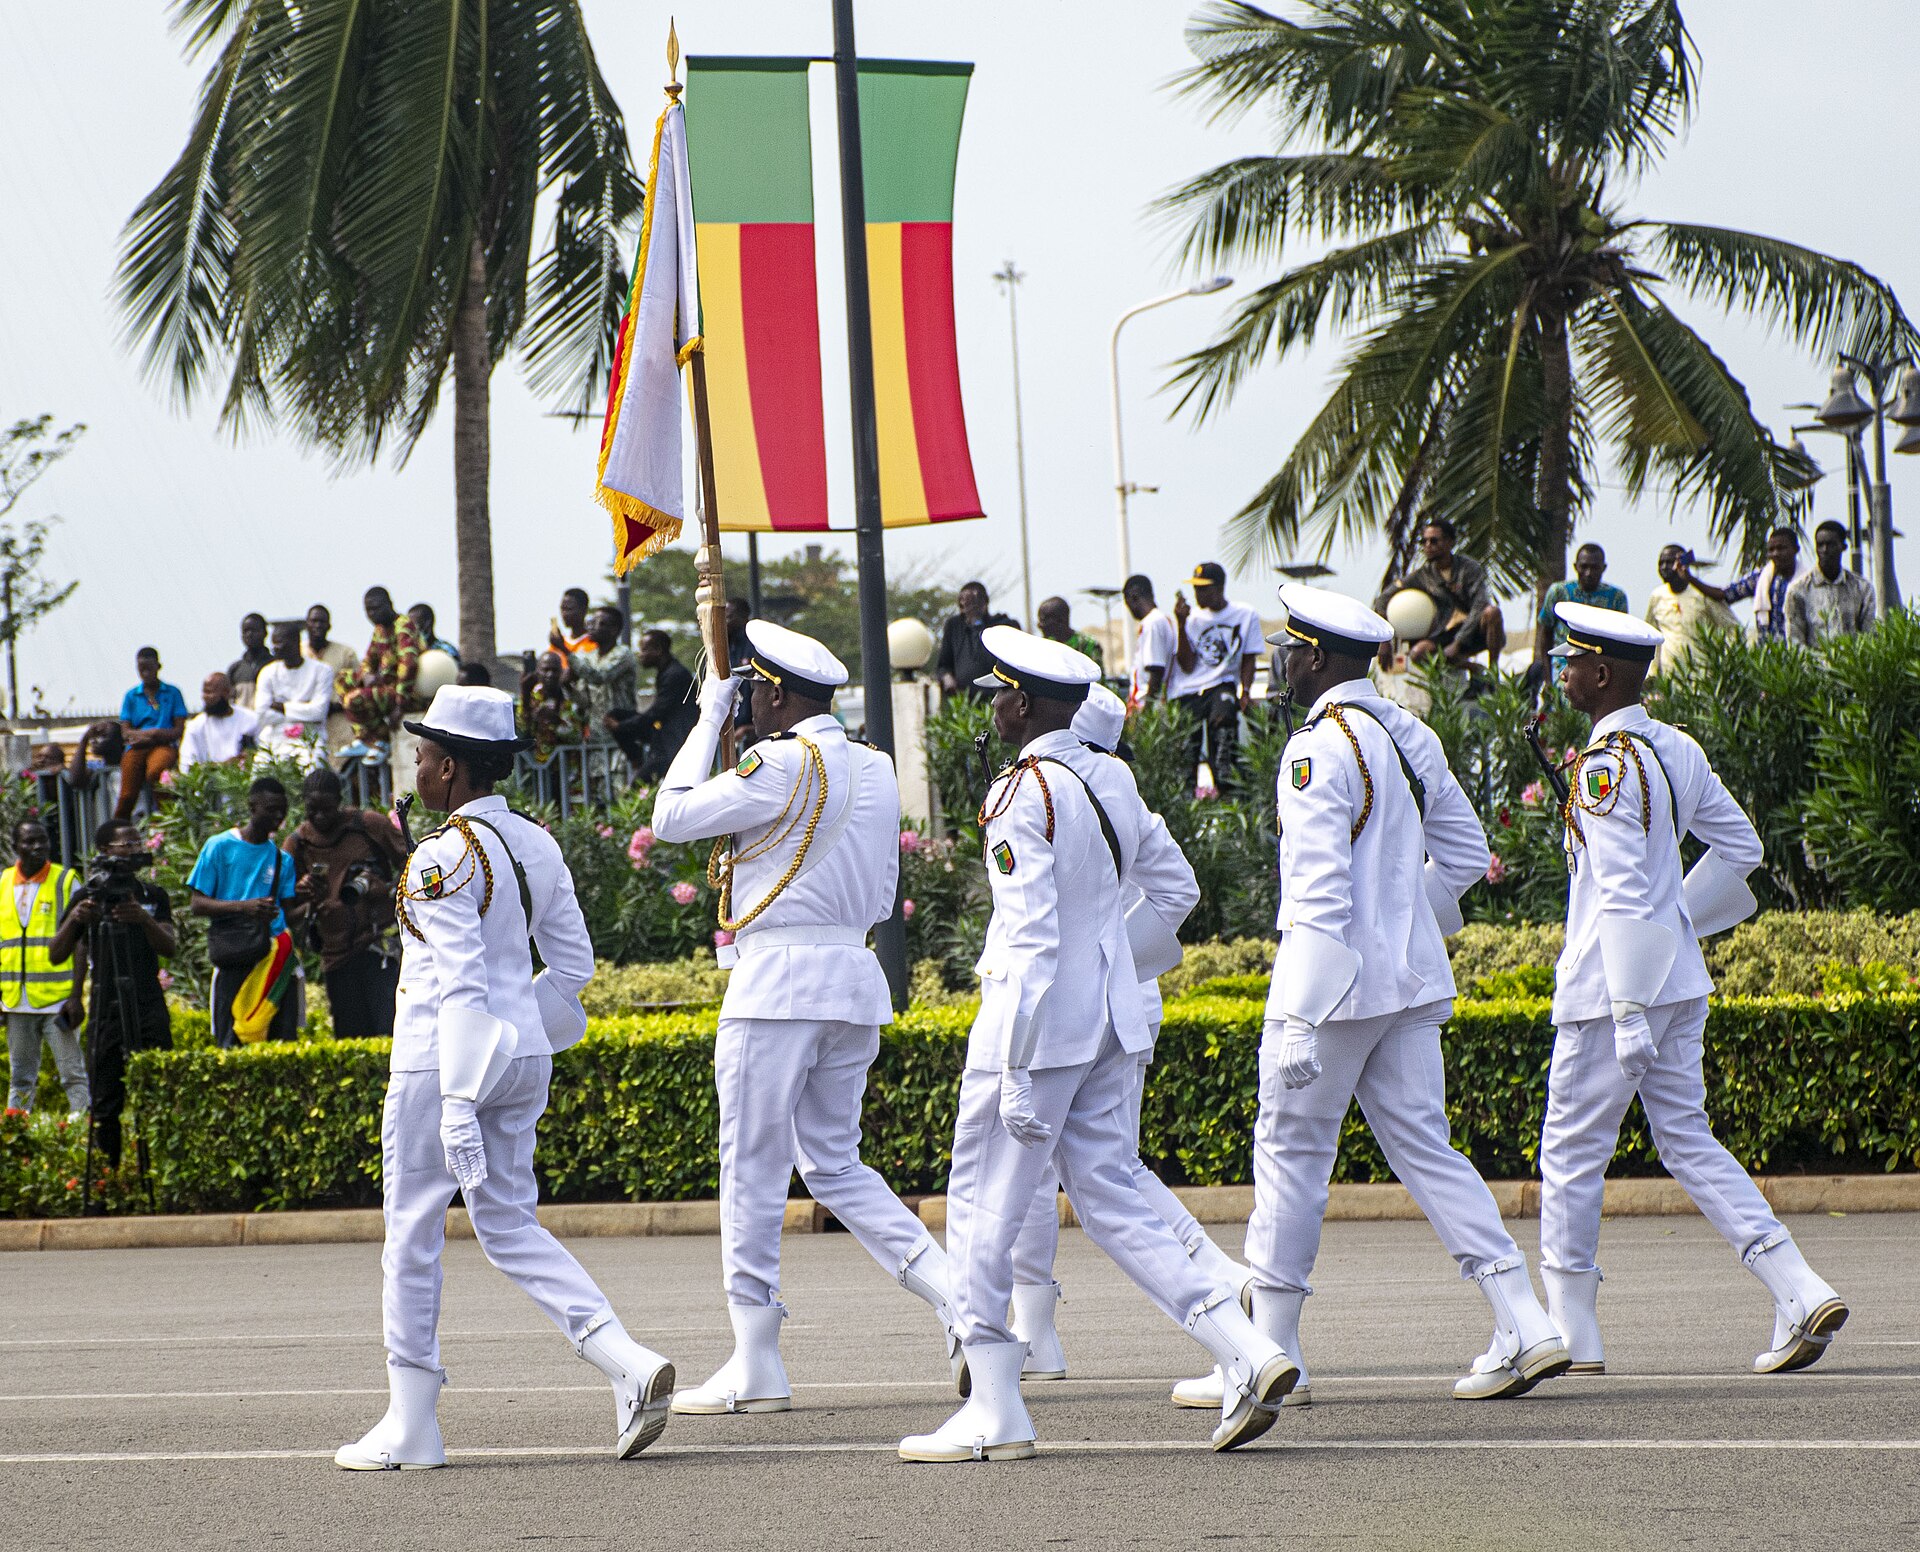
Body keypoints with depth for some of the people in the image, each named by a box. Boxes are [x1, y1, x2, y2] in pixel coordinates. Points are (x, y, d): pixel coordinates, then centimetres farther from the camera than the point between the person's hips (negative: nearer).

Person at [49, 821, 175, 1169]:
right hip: (105, 1007, 0)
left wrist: (145, 920, -20)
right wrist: (74, 920, -16)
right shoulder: (87, 897, 8)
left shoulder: (152, 895, 12)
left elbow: (168, 948, 0)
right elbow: (56, 955, 4)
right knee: (106, 1103, -2)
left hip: (149, 1007, 0)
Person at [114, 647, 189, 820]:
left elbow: (179, 729, 5)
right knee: (127, 796, -20)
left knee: (155, 771, -38)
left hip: (164, 746, -2)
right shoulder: (131, 696, 19)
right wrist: (152, 733, -9)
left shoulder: (172, 693, 14)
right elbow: (125, 732, 11)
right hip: (136, 748, 2)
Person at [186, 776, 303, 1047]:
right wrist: (244, 907, -16)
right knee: (232, 1044, -7)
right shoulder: (220, 847, 4)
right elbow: (198, 905, -1)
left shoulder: (282, 859, 16)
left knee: (284, 1042, -3)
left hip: (274, 961, 4)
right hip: (235, 961, -4)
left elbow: (286, 912, 12)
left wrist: (299, 896, -9)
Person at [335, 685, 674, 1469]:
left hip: (445, 1055, -8)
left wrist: (459, 1107, -22)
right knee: (509, 1224, 13)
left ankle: (409, 1427, 9)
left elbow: (460, 986, -21)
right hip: (524, 1053, 8)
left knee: (412, 1231, 5)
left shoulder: (443, 859, -16)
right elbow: (575, 965, 11)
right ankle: (628, 1363, -5)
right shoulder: (537, 846, 8)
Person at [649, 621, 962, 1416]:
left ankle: (756, 1364, 2)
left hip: (777, 979, -8)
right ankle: (955, 1288, -1)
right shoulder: (876, 770, 12)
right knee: (835, 1164, 16)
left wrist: (710, 718, 1)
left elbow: (672, 816, -6)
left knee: (753, 1169, 0)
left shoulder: (783, 765, -14)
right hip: (855, 973, 8)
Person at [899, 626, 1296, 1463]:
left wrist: (1017, 1075, -19)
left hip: (1039, 1024, -8)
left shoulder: (1021, 797, -15)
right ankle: (1248, 1355, -2)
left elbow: (1033, 939, -19)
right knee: (1110, 1200, 11)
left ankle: (993, 1415, 6)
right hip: (1110, 1021, 8)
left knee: (983, 1207, 3)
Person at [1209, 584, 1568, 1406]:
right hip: (1414, 981, 8)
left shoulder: (1318, 750, -16)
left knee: (1291, 1151, 4)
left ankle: (1270, 1349, 9)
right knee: (1425, 1149, 8)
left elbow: (1319, 892, -22)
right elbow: (1464, 853, 18)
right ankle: (1525, 1328, -2)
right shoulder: (1412, 737, 10)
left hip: (1337, 980, -8)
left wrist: (1299, 1021, -23)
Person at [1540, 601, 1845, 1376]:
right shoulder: (1677, 749, 8)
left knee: (1571, 1152, 4)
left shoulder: (1606, 765, -18)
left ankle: (1569, 1332, 11)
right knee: (1689, 1143, 10)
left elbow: (1622, 894, -22)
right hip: (1681, 980, 8)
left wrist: (1629, 1013, -24)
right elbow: (1740, 846, 17)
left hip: (1611, 986, -8)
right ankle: (1802, 1295, -1)